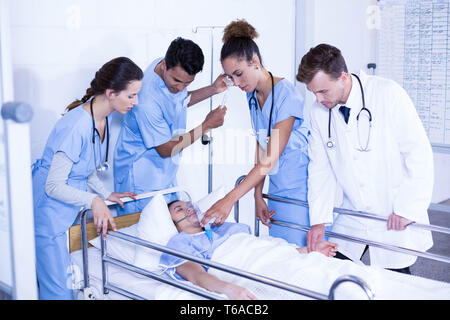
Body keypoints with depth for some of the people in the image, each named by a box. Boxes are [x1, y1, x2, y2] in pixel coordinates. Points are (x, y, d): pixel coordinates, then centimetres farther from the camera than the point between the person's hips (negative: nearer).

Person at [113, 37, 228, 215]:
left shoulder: (174, 69, -9)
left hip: (165, 171, 8)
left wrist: (212, 90, -1)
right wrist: (206, 125, -19)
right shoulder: (146, 101, -34)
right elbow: (166, 150, -23)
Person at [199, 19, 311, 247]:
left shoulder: (286, 95, -18)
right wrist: (258, 196, 4)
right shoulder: (252, 95, 7)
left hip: (299, 191, -7)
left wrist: (230, 198, -26)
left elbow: (270, 159, -22)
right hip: (277, 190, 7)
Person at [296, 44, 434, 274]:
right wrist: (319, 219, -3)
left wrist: (408, 209, -16)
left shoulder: (388, 94, -15)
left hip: (395, 219, -4)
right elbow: (320, 168, 5)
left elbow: (419, 153, -14)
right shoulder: (319, 111, -1)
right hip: (352, 218, 4)